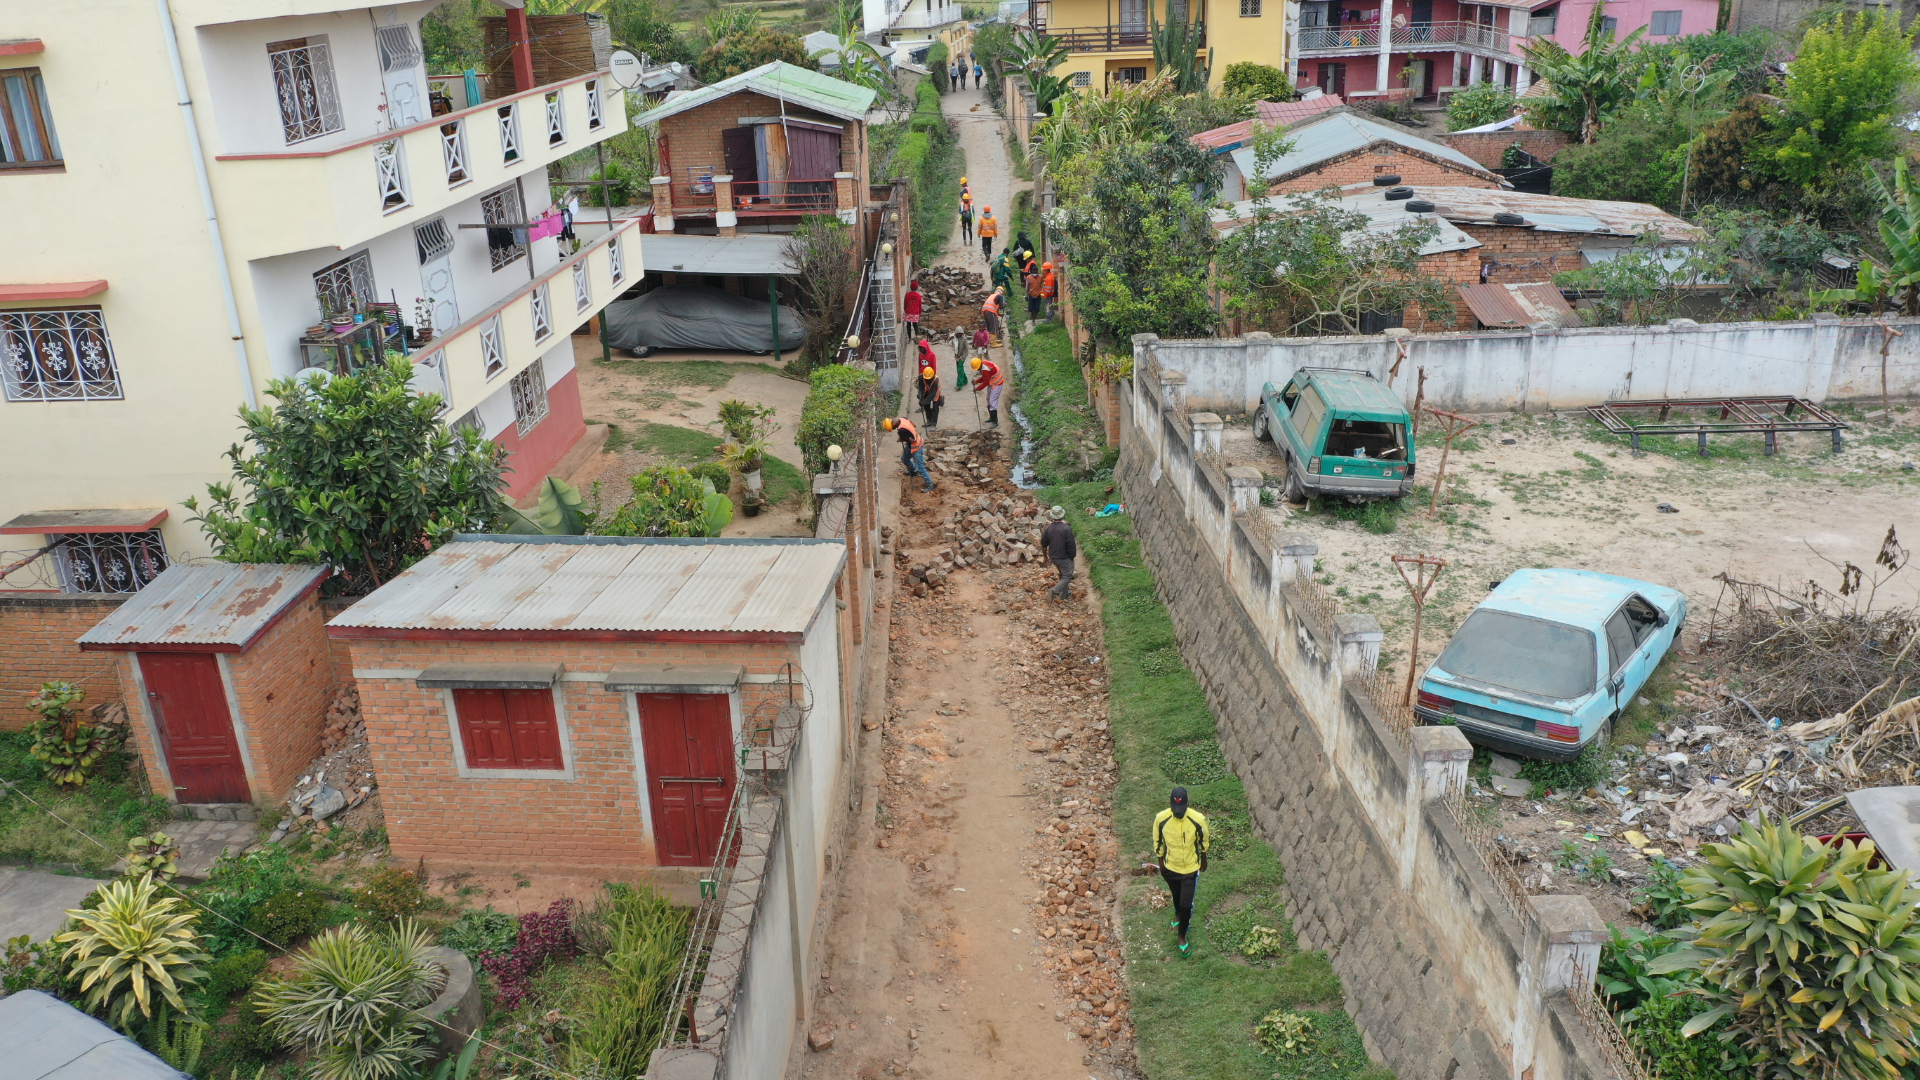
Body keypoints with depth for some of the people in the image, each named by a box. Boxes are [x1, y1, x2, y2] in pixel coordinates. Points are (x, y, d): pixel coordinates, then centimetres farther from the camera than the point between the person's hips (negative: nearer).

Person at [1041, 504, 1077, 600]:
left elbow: (1043, 543, 0)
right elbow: (1071, 545, -18)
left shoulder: (1049, 528, -7)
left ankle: (1065, 594, 33)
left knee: (1063, 575, 23)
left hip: (1053, 556, 6)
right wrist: (1073, 555, -3)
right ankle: (1054, 590, -10)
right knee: (1067, 576, 7)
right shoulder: (1066, 529, -23)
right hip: (1064, 557, -6)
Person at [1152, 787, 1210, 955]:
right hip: (1170, 867, 2)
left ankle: (1182, 935, 29)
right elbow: (1158, 843, -6)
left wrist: (1204, 860, 8)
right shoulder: (1161, 819, -25)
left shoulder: (1198, 819, -28)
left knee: (1186, 904, 3)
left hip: (1190, 868, -2)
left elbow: (1203, 842, -6)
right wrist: (1161, 864, 3)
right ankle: (1178, 915, 60)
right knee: (1176, 895, 28)